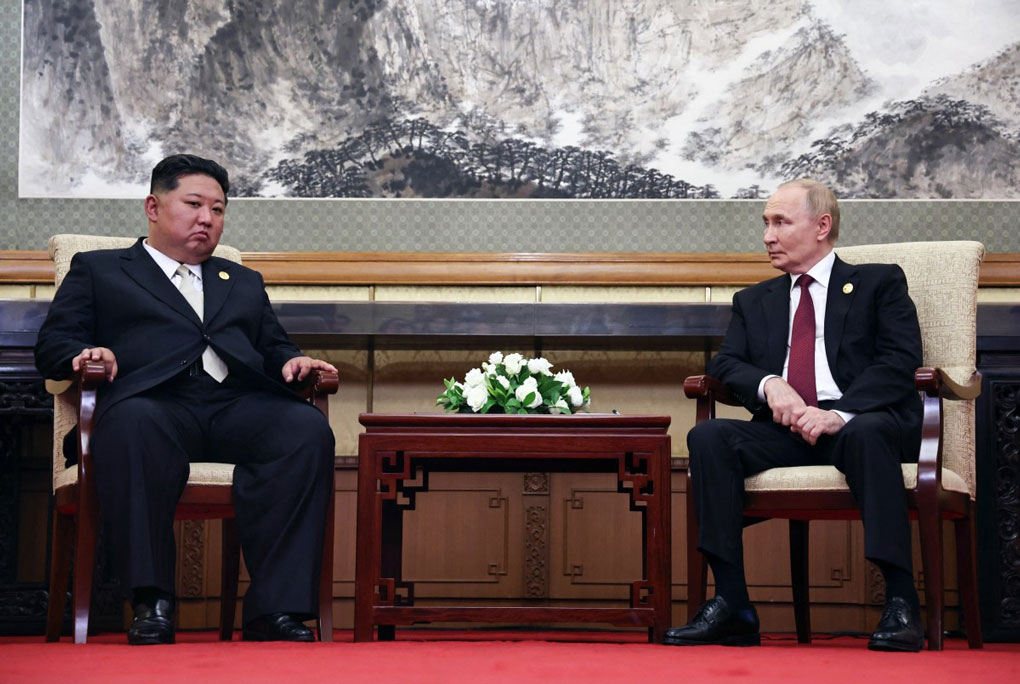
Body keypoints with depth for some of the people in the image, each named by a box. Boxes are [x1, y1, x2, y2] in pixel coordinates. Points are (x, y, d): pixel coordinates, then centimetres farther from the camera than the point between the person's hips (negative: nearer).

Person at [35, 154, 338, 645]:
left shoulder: (244, 283, 37)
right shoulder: (98, 270, 26)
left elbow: (273, 349, 31)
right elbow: (53, 344, 15)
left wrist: (292, 361, 6)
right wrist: (85, 355, -9)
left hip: (241, 405, 3)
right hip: (158, 402, -3)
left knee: (307, 429, -32)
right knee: (132, 421, -41)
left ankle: (276, 607, -37)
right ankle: (151, 602, -37)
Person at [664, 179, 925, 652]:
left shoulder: (879, 283, 12)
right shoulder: (754, 301, 26)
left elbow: (900, 361, -3)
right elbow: (725, 363, 11)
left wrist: (840, 415, -20)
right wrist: (769, 384, -13)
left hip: (863, 423, -4)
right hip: (785, 430, 4)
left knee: (865, 433, -39)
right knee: (708, 438, -24)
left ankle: (901, 604, -39)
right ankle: (732, 606, -29)